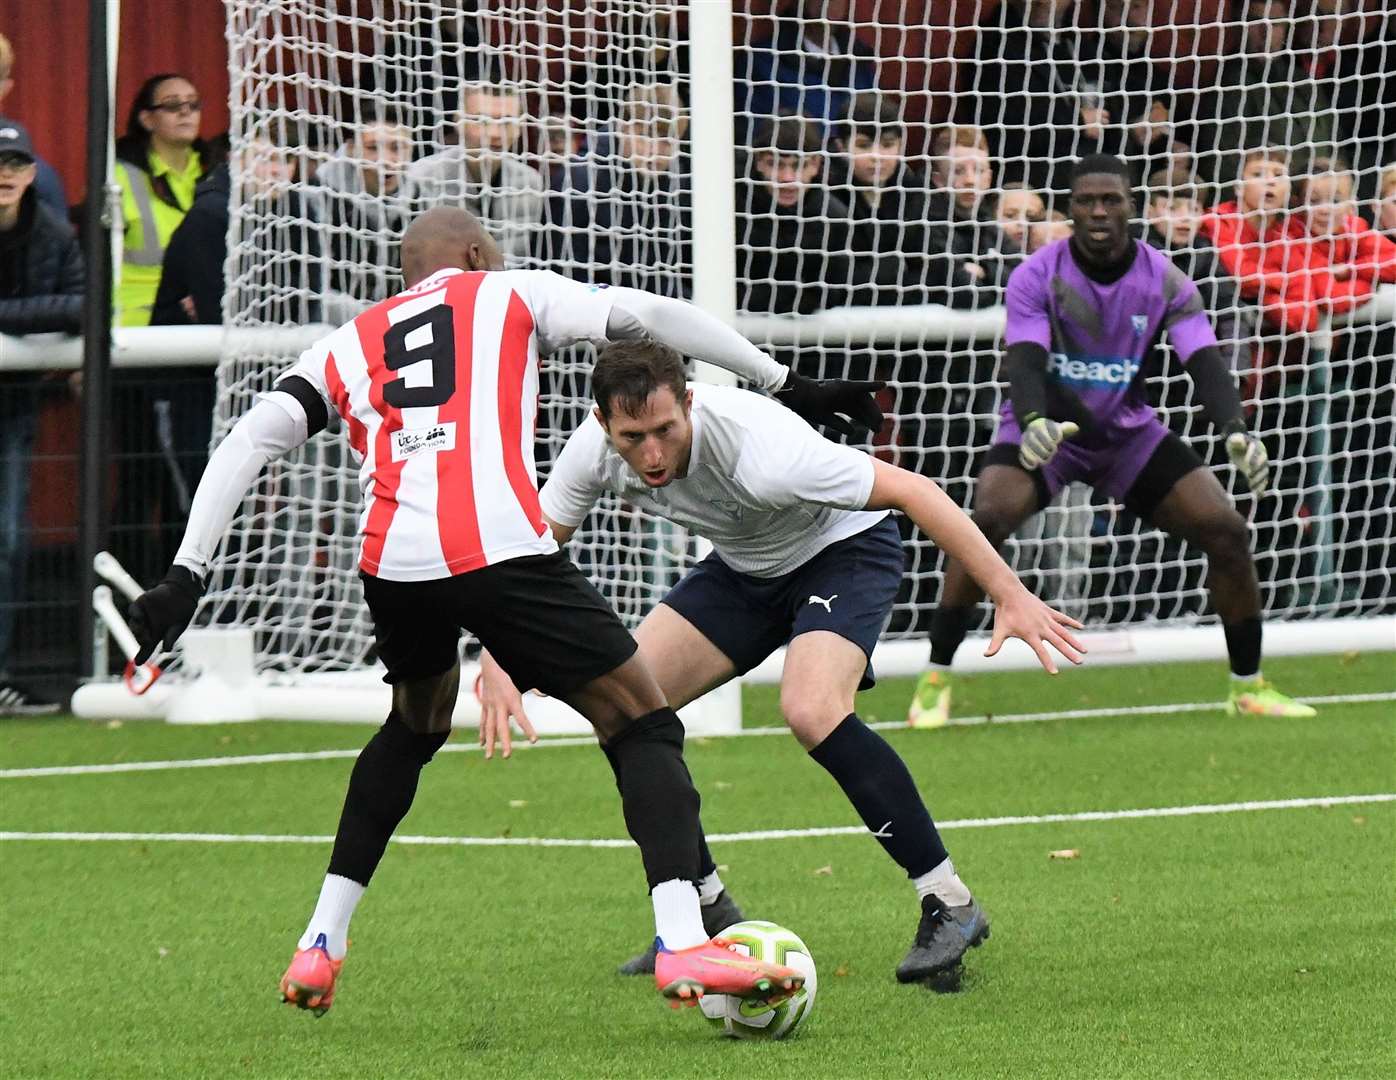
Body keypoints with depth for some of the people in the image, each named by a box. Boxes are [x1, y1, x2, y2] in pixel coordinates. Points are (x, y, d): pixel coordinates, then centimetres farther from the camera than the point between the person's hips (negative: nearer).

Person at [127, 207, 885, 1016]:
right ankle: (683, 946, -17)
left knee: (417, 723, 33)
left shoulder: (347, 348, 27)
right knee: (643, 722, 3)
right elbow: (648, 315, 8)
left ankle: (320, 946, 30)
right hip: (500, 549, -4)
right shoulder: (509, 295, 19)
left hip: (390, 565, 4)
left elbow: (246, 445, 15)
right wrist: (784, 384, 12)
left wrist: (188, 575, 11)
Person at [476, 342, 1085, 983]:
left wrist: (1009, 594, -36)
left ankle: (948, 903, -19)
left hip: (844, 549, -7)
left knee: (811, 711, -32)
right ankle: (710, 914, 9)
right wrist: (497, 662, -26)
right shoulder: (595, 451, -21)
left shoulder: (756, 450, -38)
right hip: (744, 566, 7)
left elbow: (912, 491, -33)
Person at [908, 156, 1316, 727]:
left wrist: (1236, 430, -39)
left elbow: (1205, 364, -19)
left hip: (1129, 432, 3)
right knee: (988, 518, -31)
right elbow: (1023, 363, -28)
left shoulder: (1164, 279, -10)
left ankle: (1248, 686, 7)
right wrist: (1034, 422, -51)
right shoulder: (1036, 277, -17)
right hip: (1045, 429, -3)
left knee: (1227, 530, -11)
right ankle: (935, 682, -22)